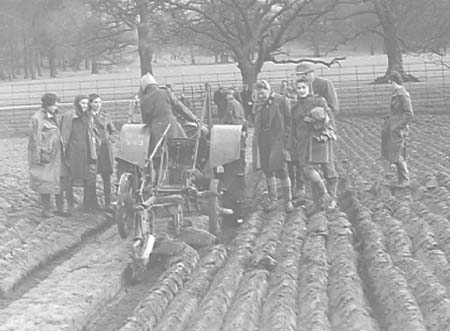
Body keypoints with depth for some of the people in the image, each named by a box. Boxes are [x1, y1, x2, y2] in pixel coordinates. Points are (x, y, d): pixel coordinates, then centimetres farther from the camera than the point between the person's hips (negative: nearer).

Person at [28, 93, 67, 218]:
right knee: (45, 183, 0)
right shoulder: (37, 118, -12)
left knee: (58, 182, 6)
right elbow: (35, 139, -14)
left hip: (56, 156, 8)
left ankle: (60, 208, 10)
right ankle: (46, 209, 8)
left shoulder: (52, 117, 13)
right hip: (45, 156, -8)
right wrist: (38, 157, -16)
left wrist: (61, 153, 15)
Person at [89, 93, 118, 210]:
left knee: (106, 177, 0)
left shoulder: (106, 116, 12)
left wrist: (109, 140, 0)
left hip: (104, 150, 2)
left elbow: (115, 133, 15)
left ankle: (108, 204, 3)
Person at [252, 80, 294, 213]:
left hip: (278, 139, -5)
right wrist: (256, 140, 9)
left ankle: (288, 200, 0)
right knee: (268, 171, 7)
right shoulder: (258, 106, 13)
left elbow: (289, 121, -4)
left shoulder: (281, 101, -3)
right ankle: (272, 199, 17)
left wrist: (287, 140, -10)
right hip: (263, 141, 5)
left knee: (280, 169, -9)